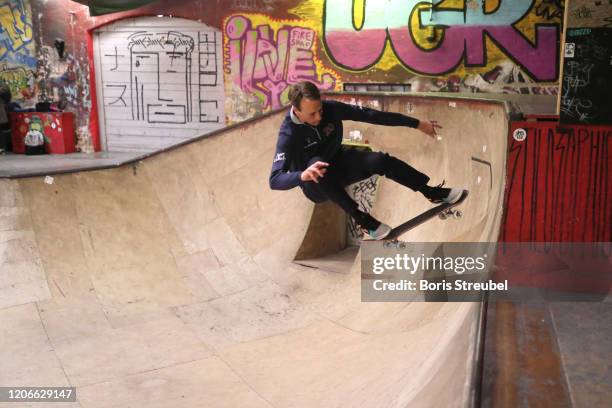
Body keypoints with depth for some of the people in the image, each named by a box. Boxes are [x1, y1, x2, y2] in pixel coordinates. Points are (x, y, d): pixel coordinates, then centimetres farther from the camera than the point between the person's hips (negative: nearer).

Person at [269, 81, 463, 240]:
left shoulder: (330, 109, -16)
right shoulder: (288, 134, -28)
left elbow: (370, 115, -13)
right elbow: (275, 180, -36)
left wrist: (416, 123, -10)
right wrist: (302, 175, -57)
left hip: (338, 165, 4)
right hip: (316, 186, -4)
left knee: (380, 160, -23)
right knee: (316, 162, -38)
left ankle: (433, 193, -6)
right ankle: (360, 217, -30)